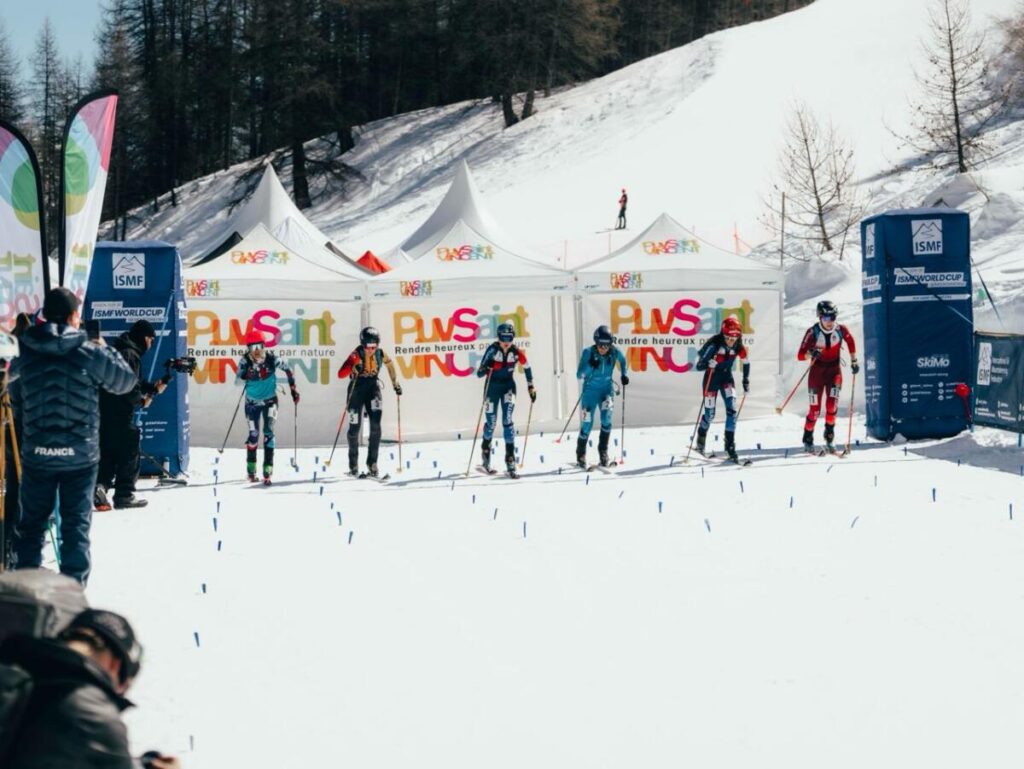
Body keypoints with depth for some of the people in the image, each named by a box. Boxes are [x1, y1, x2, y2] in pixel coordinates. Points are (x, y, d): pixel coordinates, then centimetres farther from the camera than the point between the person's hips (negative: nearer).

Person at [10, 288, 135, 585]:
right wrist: (106, 351, 18)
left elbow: (11, 373, 23)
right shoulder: (90, 353, -9)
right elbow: (126, 381, 4)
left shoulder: (27, 352, 0)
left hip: (37, 453, 2)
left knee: (31, 521, 13)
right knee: (76, 524, 5)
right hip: (80, 454, -2)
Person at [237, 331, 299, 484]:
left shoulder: (272, 359, -18)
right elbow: (238, 380, -14)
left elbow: (287, 369, -3)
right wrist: (245, 375, -35)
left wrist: (293, 388, 1)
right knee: (253, 434, 2)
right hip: (252, 401, 1)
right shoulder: (245, 361, -16)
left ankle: (267, 471, -11)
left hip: (270, 400, -1)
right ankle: (251, 470, 18)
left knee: (268, 432, -10)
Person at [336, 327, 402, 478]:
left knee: (375, 425, -16)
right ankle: (353, 464, 26)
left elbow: (389, 364, 14)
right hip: (357, 389, -2)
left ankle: (372, 463, -9)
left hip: (373, 387, 2)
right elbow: (340, 375, -30)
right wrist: (353, 367, -49)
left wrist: (395, 383, 19)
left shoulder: (380, 354, -10)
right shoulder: (357, 355, -21)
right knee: (354, 427, 4)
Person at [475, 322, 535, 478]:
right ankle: (485, 448, 37)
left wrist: (531, 387, 9)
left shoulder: (516, 352, -9)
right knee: (491, 421, 7)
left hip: (508, 385, 1)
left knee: (507, 420, -14)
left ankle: (510, 457, -14)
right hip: (492, 385, -1)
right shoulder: (492, 349, -16)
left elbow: (526, 367, 9)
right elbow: (480, 373, -16)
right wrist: (486, 368, -38)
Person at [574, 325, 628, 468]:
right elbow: (579, 376, -19)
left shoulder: (614, 352, -13)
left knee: (607, 417, -23)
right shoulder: (588, 353, -19)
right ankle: (581, 455, 26)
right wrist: (590, 366, -34)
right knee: (586, 425, 2)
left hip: (607, 389, 1)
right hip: (590, 391, -1)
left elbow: (622, 360, 13)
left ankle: (603, 452, -8)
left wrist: (624, 374, 4)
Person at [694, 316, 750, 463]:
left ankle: (730, 445, -7)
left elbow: (746, 362, 7)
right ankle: (700, 440, 32)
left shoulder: (738, 346, -13)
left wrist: (746, 381, 8)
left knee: (732, 410, -14)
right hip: (711, 378, -3)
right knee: (710, 414, 3)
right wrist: (709, 363, -44)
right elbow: (699, 365, -24)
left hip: (727, 377, 3)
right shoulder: (714, 344, -26)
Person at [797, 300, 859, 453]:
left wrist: (854, 360, 15)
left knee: (832, 405, -13)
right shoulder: (813, 332, -18)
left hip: (834, 371, 2)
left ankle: (829, 439, 2)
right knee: (815, 409, -1)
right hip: (817, 372, -2)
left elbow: (850, 341, 13)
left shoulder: (841, 330, -10)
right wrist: (811, 353, -38)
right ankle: (808, 440, 18)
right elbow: (800, 355, -17)